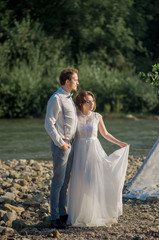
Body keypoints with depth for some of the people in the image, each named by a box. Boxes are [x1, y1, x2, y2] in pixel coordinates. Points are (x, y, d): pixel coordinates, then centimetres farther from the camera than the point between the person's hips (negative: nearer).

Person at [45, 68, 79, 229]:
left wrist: (70, 141, 16)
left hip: (69, 145, 9)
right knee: (58, 182, -5)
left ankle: (62, 213, 20)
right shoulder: (56, 99, -14)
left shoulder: (69, 98, 15)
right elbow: (49, 124, -18)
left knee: (65, 181, 13)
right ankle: (55, 217, 0)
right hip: (60, 146, -9)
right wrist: (60, 143, -18)